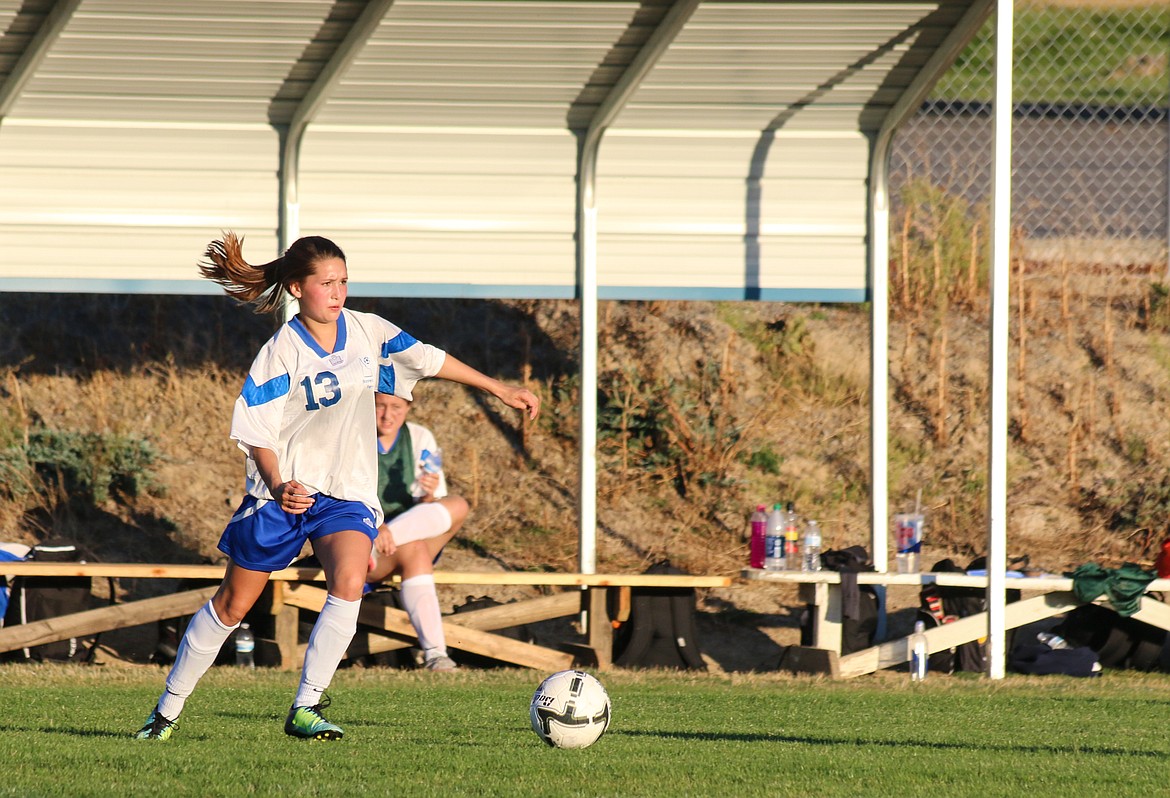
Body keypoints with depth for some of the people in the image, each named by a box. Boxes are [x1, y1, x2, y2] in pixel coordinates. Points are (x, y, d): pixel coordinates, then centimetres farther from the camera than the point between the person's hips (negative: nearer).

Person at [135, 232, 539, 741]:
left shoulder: (365, 331, 0)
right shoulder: (281, 354, -14)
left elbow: (427, 358, 12)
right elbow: (256, 431, -16)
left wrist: (499, 389, 15)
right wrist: (278, 485, -34)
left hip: (348, 491, 3)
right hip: (284, 490, -3)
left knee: (349, 582, -25)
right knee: (232, 604, 5)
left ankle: (304, 709, -21)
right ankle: (167, 710, 20)